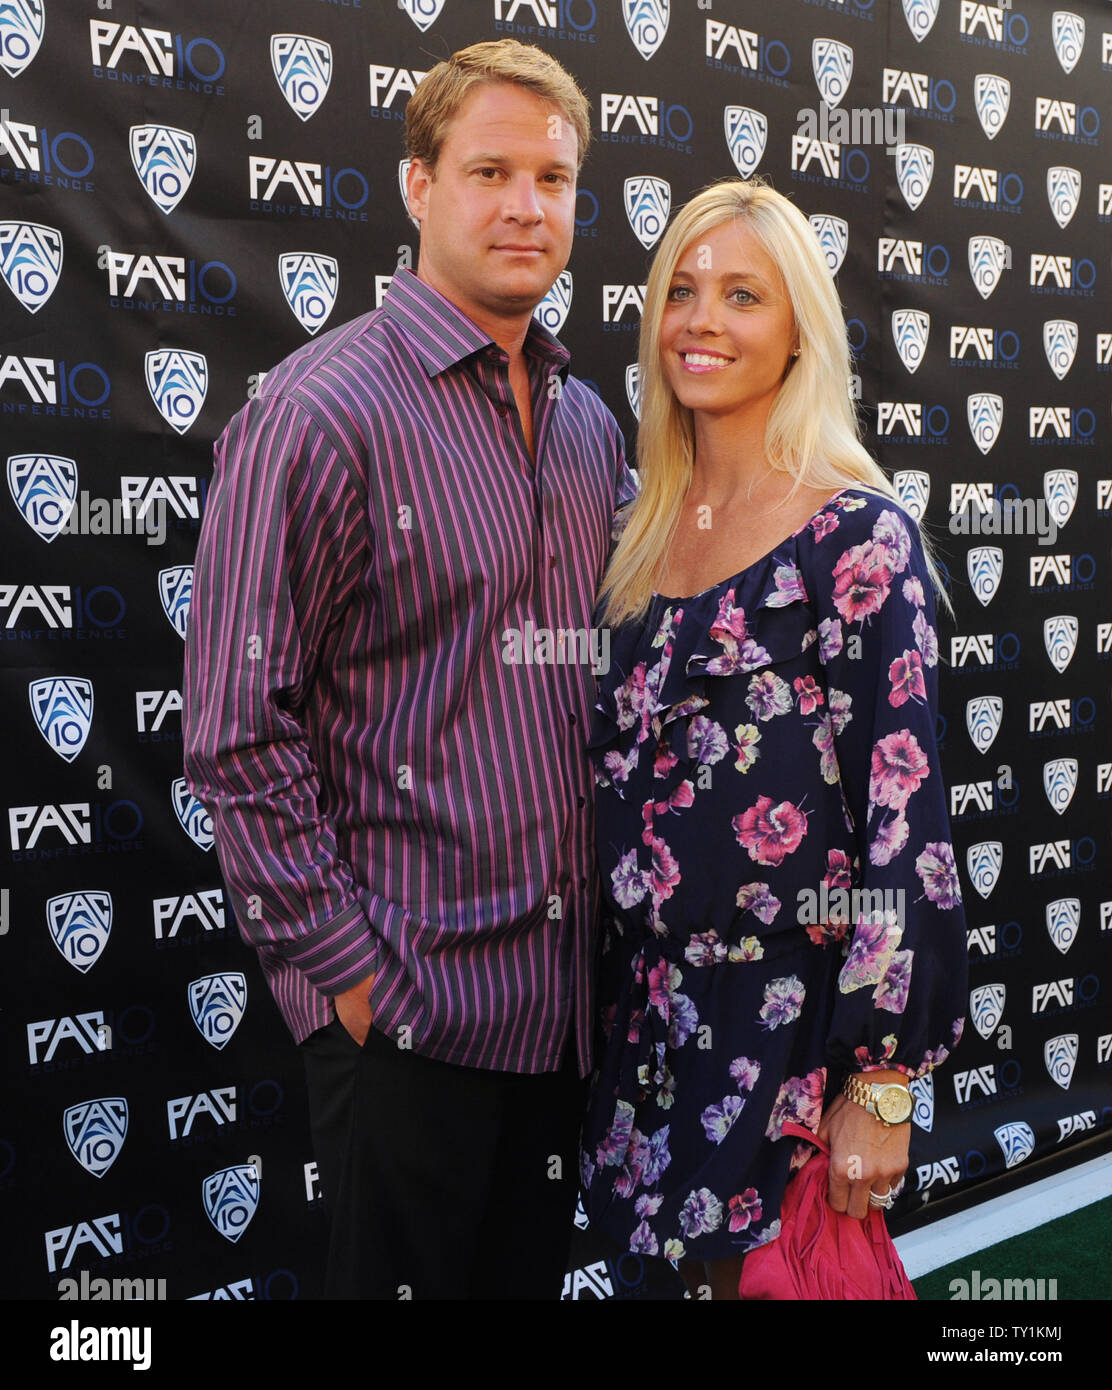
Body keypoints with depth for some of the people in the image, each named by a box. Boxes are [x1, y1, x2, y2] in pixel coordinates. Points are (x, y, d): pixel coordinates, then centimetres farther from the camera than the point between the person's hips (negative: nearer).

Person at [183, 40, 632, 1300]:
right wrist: (344, 968, -14)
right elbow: (237, 733, -15)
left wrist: (618, 918, 10)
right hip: (405, 1001, -6)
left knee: (530, 1273, 20)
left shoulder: (590, 424, 10)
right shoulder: (320, 414, -12)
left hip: (564, 990, 7)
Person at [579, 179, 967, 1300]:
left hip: (793, 1009, -6)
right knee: (700, 1263, 18)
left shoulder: (858, 535, -13)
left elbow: (904, 816, -15)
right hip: (651, 1003, 6)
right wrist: (613, 990, 12)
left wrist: (881, 1084, -15)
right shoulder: (645, 527, 6)